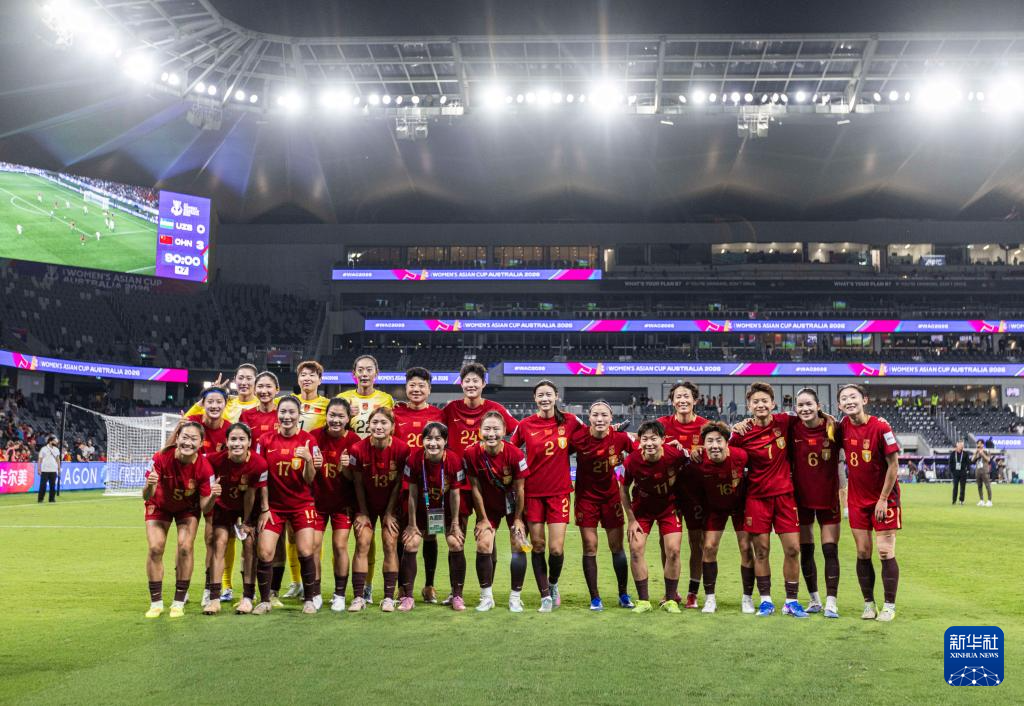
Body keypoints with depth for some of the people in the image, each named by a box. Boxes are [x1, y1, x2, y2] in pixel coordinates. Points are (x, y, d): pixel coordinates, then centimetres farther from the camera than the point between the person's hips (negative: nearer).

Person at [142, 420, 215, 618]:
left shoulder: (203, 467, -31)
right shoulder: (161, 458, -33)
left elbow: (204, 507, -24)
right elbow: (146, 497, -31)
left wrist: (213, 496, -45)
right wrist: (150, 485, -54)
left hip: (187, 508, 0)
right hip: (160, 505, 0)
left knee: (185, 548, -13)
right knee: (155, 548, -9)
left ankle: (178, 603, 2)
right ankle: (156, 603, 6)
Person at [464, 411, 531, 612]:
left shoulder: (515, 454, -27)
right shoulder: (471, 453, -22)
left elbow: (519, 489, -16)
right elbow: (475, 488, -12)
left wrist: (517, 519, -9)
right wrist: (482, 518, -6)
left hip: (512, 504, -1)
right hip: (488, 505, 1)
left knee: (519, 546, -6)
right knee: (483, 545, -9)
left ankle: (515, 597, 9)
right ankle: (486, 597, 7)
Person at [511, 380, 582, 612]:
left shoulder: (570, 421, -1)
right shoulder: (525, 425, -1)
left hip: (559, 491, 0)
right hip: (533, 491, 1)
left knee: (556, 548, -4)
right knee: (537, 545, 5)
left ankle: (553, 584, 26)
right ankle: (545, 596, 19)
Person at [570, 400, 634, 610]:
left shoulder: (619, 437, -14)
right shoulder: (578, 438, -17)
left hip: (611, 496, 1)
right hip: (586, 496, -1)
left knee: (617, 546, 6)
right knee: (590, 547, 0)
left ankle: (624, 595, 22)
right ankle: (595, 598, 11)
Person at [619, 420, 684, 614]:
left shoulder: (675, 454, -27)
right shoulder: (632, 461, -24)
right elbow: (623, 489, -7)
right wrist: (631, 520, -7)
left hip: (669, 507, 0)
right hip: (641, 508, 1)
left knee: (673, 551, -7)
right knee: (636, 549, -7)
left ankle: (670, 600, 12)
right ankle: (643, 601, 5)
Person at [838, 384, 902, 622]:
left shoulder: (880, 427, -15)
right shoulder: (843, 427, -1)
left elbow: (893, 465, -12)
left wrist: (883, 499, -12)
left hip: (884, 498, -4)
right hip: (857, 499, 4)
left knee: (886, 551, -4)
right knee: (862, 552, 4)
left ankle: (889, 606, 6)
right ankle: (868, 603, 13)